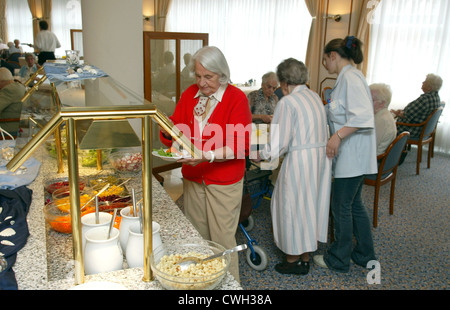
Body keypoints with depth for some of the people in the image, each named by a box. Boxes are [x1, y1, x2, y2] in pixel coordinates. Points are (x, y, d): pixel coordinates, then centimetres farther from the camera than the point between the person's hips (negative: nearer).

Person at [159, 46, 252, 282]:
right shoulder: (189, 94, 6)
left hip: (223, 183, -5)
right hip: (192, 178, 5)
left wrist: (208, 156, -31)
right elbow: (172, 136, 9)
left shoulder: (236, 98, -10)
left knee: (222, 240, 3)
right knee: (196, 238, 15)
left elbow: (241, 145, -18)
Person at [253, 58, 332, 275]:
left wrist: (260, 155, 1)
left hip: (300, 160, -8)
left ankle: (293, 260, 23)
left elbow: (279, 144, -16)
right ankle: (305, 258, 30)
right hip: (322, 156, 8)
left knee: (293, 206, 8)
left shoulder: (287, 102, -14)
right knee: (312, 204, 16)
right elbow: (319, 132, 11)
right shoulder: (316, 98, 10)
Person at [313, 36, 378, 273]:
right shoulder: (347, 77, 15)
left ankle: (339, 259, 19)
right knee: (354, 204, 17)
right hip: (350, 155, 10)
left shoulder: (350, 77, -16)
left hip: (352, 155, -10)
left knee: (341, 207, 3)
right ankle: (365, 255, 30)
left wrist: (337, 136, -28)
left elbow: (363, 115, -28)